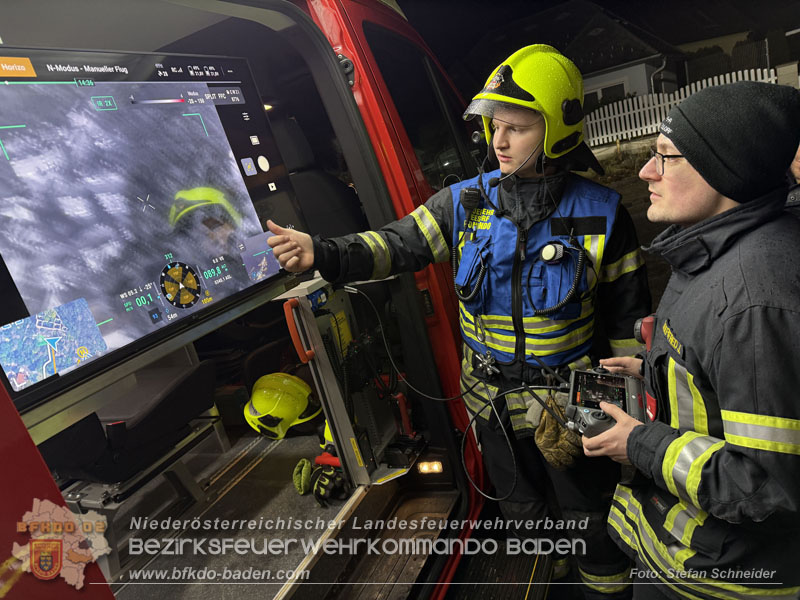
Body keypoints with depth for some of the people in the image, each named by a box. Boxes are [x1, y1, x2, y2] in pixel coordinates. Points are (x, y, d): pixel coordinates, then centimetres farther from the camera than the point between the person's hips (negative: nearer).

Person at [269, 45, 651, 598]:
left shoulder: (601, 214, -13)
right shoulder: (465, 203, -8)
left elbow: (627, 315, -6)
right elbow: (399, 245, -13)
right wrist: (324, 254, -30)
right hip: (492, 400, 3)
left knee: (592, 515, 19)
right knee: (518, 507, 26)